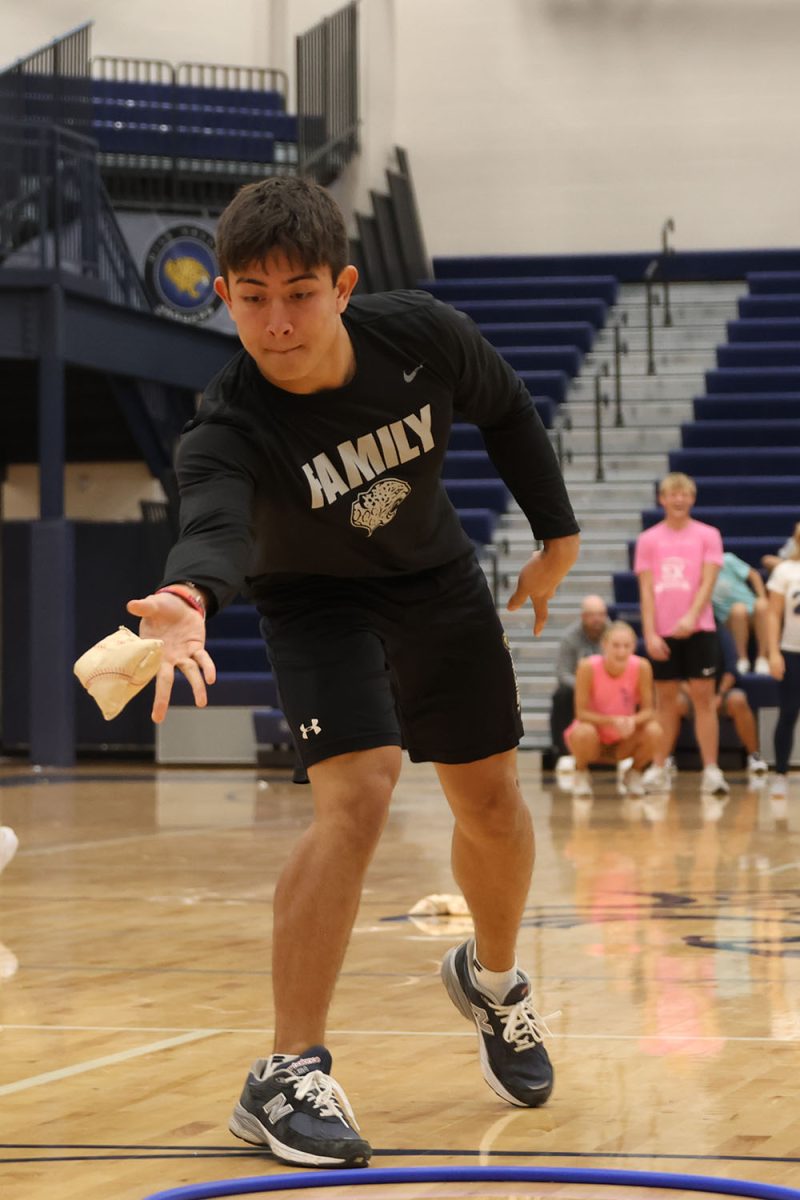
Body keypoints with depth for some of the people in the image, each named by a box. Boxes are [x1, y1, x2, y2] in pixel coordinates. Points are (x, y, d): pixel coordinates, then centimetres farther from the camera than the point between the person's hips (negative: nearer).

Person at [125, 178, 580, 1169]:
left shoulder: (422, 336, -24)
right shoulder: (226, 429, -35)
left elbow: (505, 411, -2)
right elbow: (214, 527, -56)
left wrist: (556, 531, 4)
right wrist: (188, 602, -77)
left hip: (435, 577, 4)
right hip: (317, 600, -4)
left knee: (491, 805, 10)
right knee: (356, 796, -25)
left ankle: (492, 978, 43)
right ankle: (289, 1074, -20)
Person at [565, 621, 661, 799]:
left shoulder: (641, 667, -17)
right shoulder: (588, 667, -23)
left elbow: (648, 710, -12)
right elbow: (582, 713, -19)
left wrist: (633, 721, -35)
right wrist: (612, 721, -36)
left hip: (624, 741, 2)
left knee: (653, 731, -27)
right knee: (584, 732, -36)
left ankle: (633, 774, 4)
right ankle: (581, 774, -2)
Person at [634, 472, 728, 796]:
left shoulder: (707, 535, 4)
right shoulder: (648, 539, 7)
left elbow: (707, 583, -6)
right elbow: (646, 590, 3)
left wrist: (691, 617, -21)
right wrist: (650, 633, -7)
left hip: (697, 629, -1)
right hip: (662, 632, 1)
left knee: (703, 697, -5)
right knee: (665, 699, 5)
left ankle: (711, 771, -6)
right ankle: (659, 770, 11)